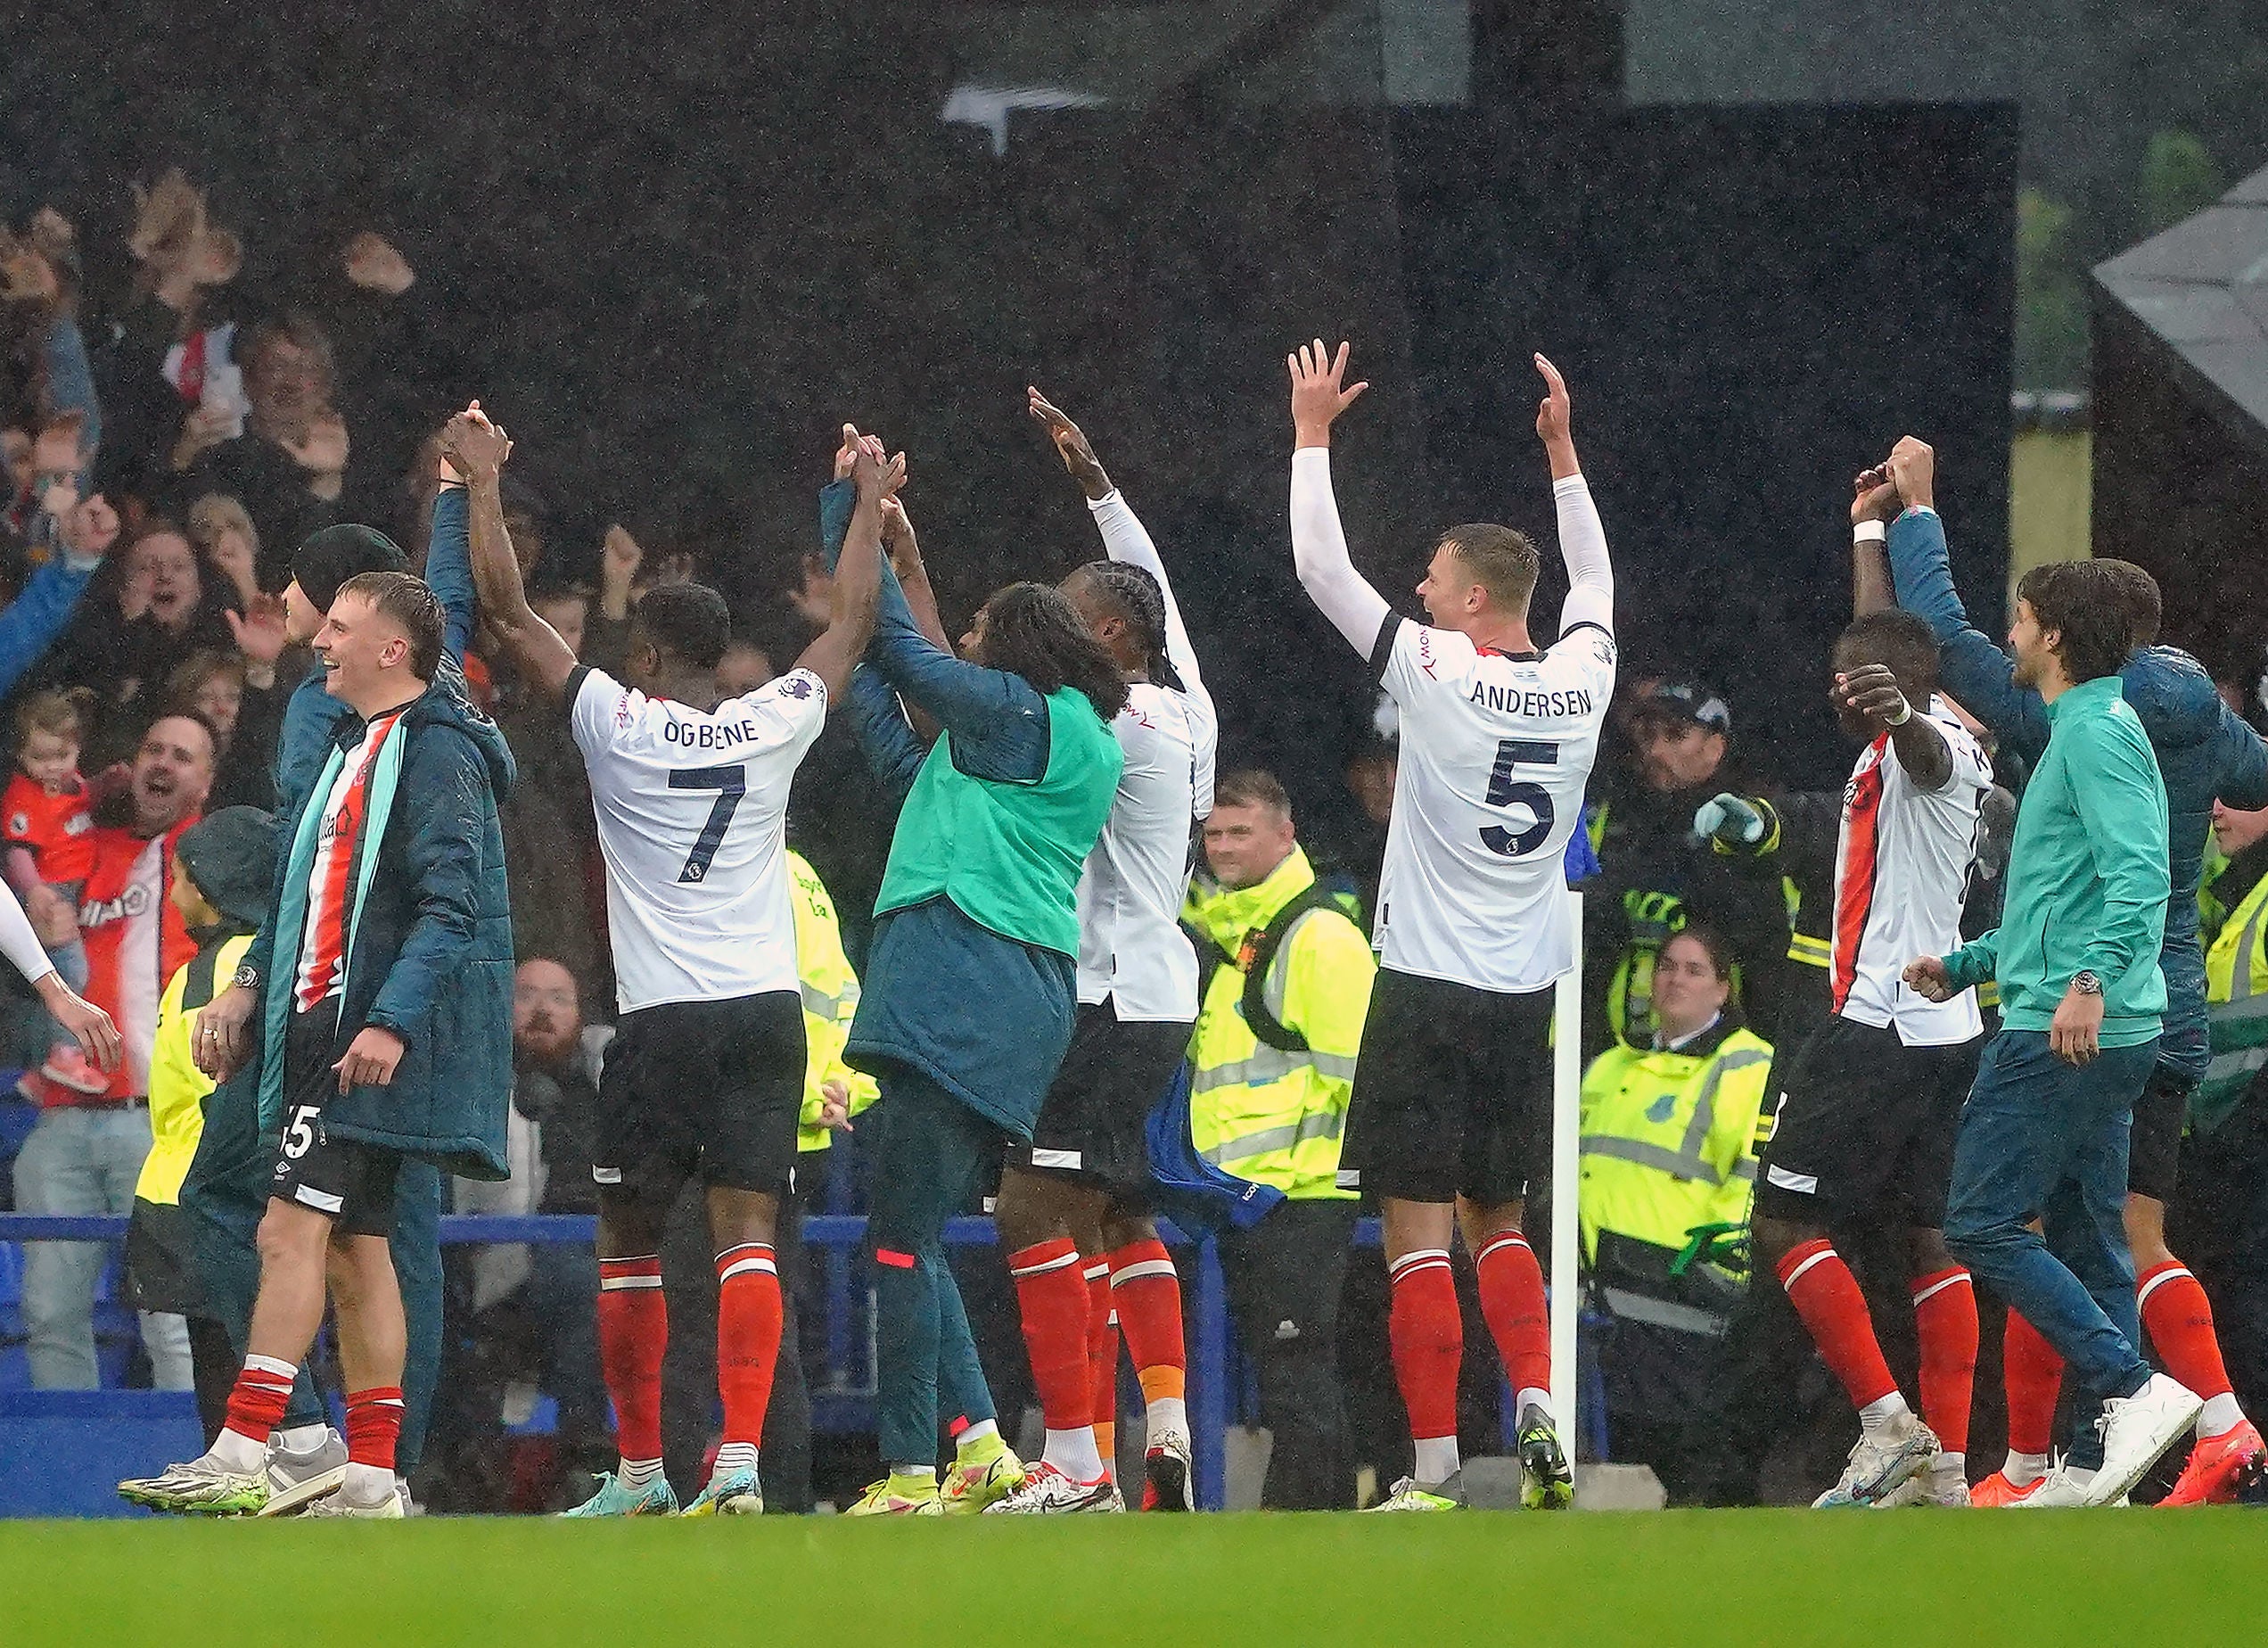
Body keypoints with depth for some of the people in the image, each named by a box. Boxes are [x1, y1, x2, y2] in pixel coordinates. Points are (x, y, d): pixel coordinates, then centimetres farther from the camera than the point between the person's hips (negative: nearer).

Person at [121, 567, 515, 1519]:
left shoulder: (436, 751, -10)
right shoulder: (356, 749, 21)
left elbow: (449, 905, -19)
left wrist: (392, 1022, -27)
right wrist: (245, 994, 19)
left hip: (372, 1043, -10)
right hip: (321, 1029, 10)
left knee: (293, 1231, -16)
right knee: (352, 1248, 9)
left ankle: (240, 1463, -21)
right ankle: (369, 1481, 11)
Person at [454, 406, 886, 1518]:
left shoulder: (618, 725, -3)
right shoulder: (774, 727, 4)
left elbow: (507, 614, 1)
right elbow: (853, 624, 20)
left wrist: (484, 487, 11)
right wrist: (870, 502, 32)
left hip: (663, 1017, -3)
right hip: (768, 1008, 3)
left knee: (628, 1242, 10)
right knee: (747, 1233, -4)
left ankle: (638, 1471, 13)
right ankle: (740, 1459, -18)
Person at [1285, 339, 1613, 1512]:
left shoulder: (1435, 671, -11)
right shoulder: (1580, 681, 3)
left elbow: (1320, 567, -5)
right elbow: (1595, 580, 25)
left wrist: (1313, 431, 5)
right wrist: (1561, 451, 31)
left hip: (1429, 986, -5)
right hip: (1528, 988, 6)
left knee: (1417, 1227, -4)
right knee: (1496, 1218, 19)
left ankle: (1433, 1469, -9)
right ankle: (1537, 1411, 1)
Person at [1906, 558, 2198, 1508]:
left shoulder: (2095, 734, -12)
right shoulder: (2085, 730, 22)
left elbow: (2138, 875, -26)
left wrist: (2090, 979, -38)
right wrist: (1966, 965, 33)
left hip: (2061, 1033, -11)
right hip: (2100, 1036, 11)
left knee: (1983, 1225, -11)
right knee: (2085, 1242, 9)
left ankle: (2138, 1391, -17)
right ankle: (2094, 1470, 9)